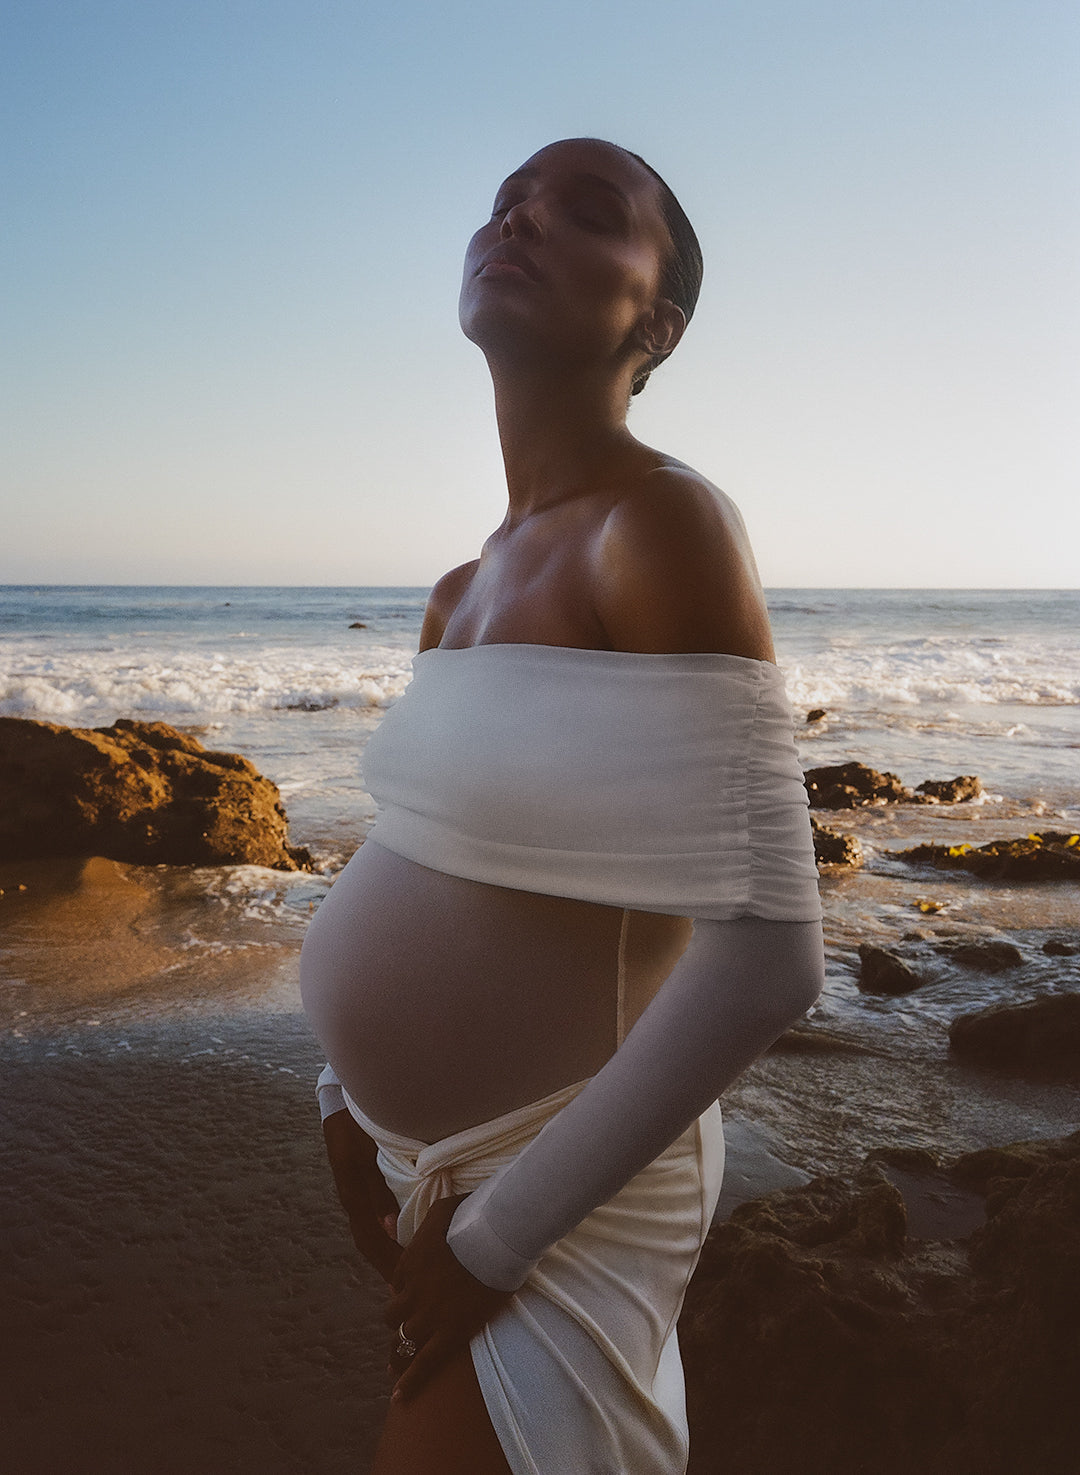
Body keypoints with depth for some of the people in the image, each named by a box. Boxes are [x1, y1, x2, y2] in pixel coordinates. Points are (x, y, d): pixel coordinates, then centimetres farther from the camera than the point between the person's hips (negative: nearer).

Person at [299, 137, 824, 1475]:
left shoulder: (662, 525, -22)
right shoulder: (461, 594, 4)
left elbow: (766, 958, -27)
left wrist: (495, 1238, -19)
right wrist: (353, 1092, 6)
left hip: (561, 1201, -8)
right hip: (424, 1161, 8)